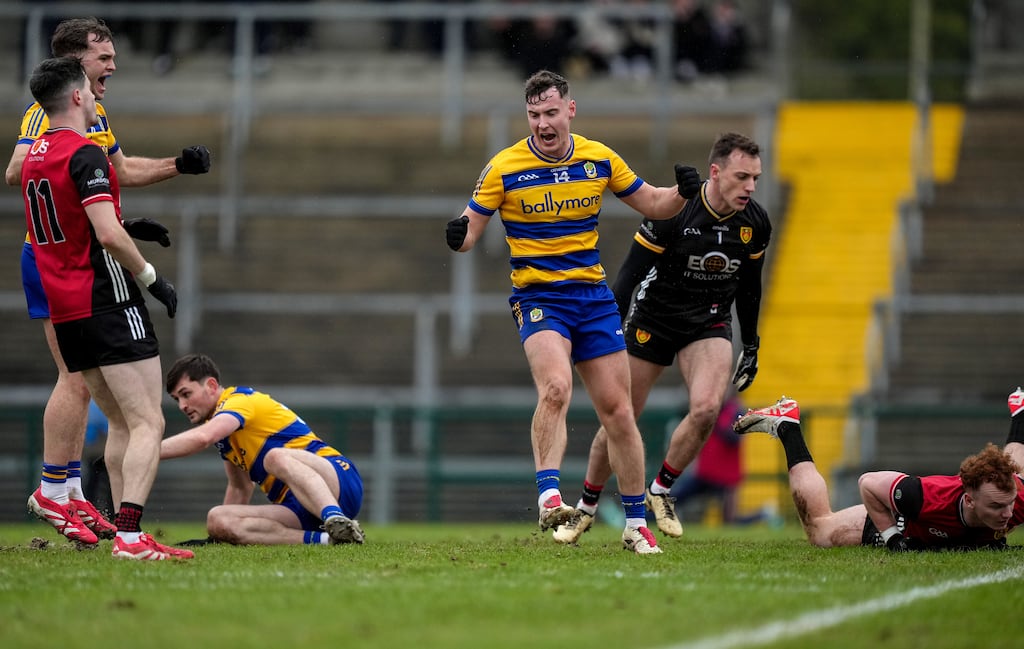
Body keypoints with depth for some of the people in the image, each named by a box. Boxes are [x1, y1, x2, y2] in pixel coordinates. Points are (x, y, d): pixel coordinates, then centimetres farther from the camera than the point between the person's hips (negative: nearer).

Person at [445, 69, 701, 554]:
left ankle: (636, 523, 12)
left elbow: (653, 205, 11)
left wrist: (682, 193, -9)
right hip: (537, 297, -3)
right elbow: (471, 229, -2)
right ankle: (548, 496, -30)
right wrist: (460, 235, -26)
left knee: (617, 409, 3)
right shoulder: (504, 168, -7)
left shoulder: (599, 159, 2)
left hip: (593, 295, 3)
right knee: (555, 387, -30)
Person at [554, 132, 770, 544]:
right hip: (653, 319, -2)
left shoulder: (755, 223, -8)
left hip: (709, 324, 2)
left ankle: (660, 491, 1)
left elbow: (749, 287, 9)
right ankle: (586, 508, 22)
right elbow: (630, 272, -15)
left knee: (706, 407, -22)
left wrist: (751, 347, 13)